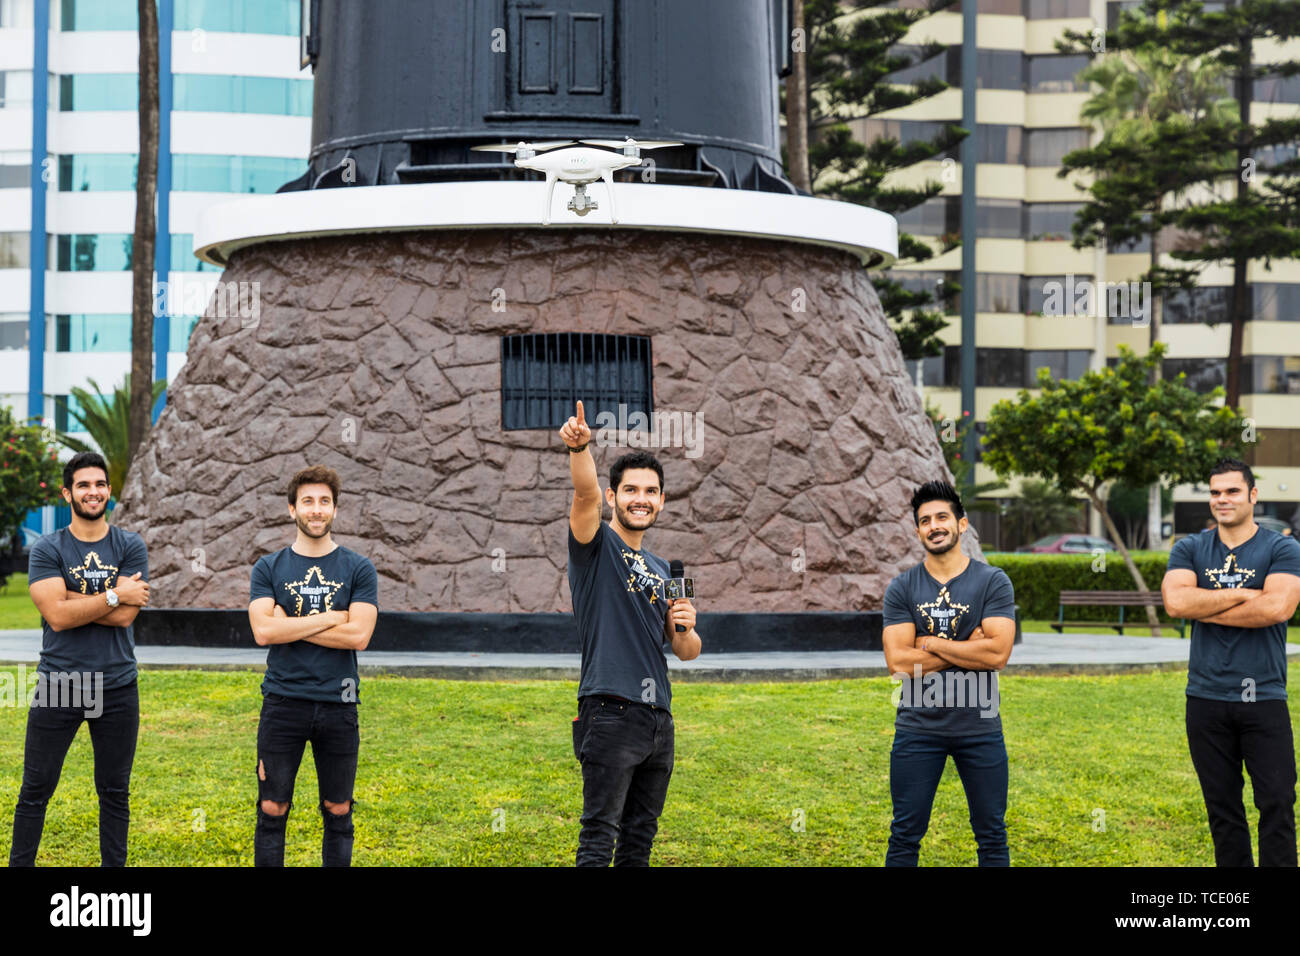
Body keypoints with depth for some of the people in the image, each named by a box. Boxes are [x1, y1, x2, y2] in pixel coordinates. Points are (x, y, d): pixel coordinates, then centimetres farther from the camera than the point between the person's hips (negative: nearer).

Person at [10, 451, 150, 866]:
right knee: (35, 790, 3)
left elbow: (125, 615, -11)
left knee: (114, 792, 10)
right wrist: (113, 596, -14)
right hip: (58, 685, -1)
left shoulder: (131, 547, 2)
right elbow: (56, 615, -15)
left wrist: (70, 598, -13)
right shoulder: (47, 549, -1)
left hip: (117, 687, 1)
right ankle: (20, 863, 13)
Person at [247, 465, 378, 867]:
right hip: (283, 702, 0)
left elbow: (358, 636, -11)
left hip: (338, 705, 0)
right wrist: (331, 618, -11)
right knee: (272, 811, 2)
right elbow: (263, 631, -11)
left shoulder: (359, 569, 2)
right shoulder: (269, 568, 4)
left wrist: (290, 625, -11)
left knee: (338, 812, 8)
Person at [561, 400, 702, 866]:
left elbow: (687, 652, 20)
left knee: (640, 838, 11)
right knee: (599, 836, -9)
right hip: (611, 714, -7)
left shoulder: (660, 569, 19)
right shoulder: (597, 545, 1)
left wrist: (684, 627, -3)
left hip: (659, 719, 7)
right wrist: (580, 447, -40)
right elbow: (585, 493, -21)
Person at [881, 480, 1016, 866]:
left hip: (980, 727, 0)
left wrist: (930, 644, -11)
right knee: (905, 836, 6)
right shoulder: (902, 588, 1)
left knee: (992, 836, 9)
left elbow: (998, 653, -15)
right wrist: (967, 648, -12)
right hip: (918, 728, 1)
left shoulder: (993, 582, -2)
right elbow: (898, 661, -11)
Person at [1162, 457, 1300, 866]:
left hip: (1264, 699, -3)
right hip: (1206, 700, 3)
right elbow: (1175, 601, -11)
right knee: (1223, 808, 9)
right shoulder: (1190, 549, 7)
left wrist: (1203, 608, -11)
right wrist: (1242, 594, -13)